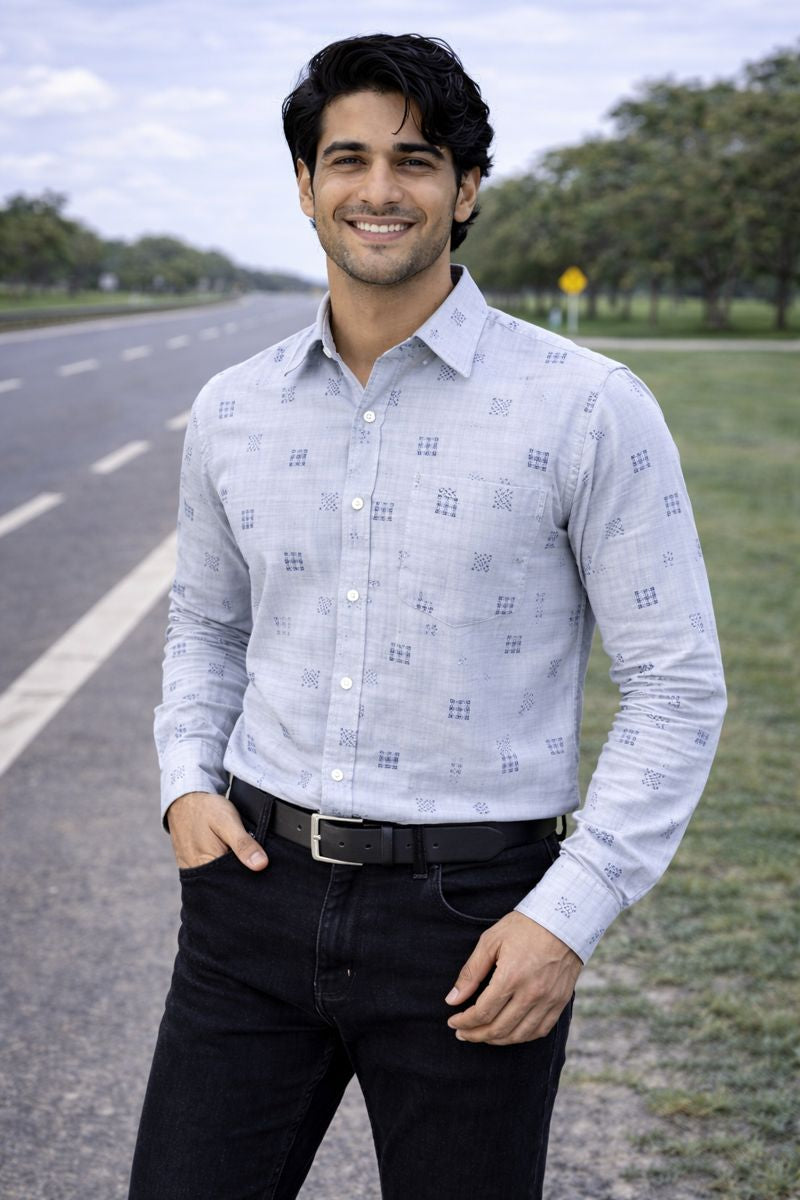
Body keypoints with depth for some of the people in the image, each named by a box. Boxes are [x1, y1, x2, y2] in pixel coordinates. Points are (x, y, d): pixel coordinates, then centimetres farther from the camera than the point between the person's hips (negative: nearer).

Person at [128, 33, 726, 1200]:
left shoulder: (588, 407, -8)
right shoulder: (233, 411, 5)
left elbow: (677, 686, -6)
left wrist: (571, 915, -13)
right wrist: (188, 783, 3)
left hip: (472, 919, -3)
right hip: (258, 886, 3)